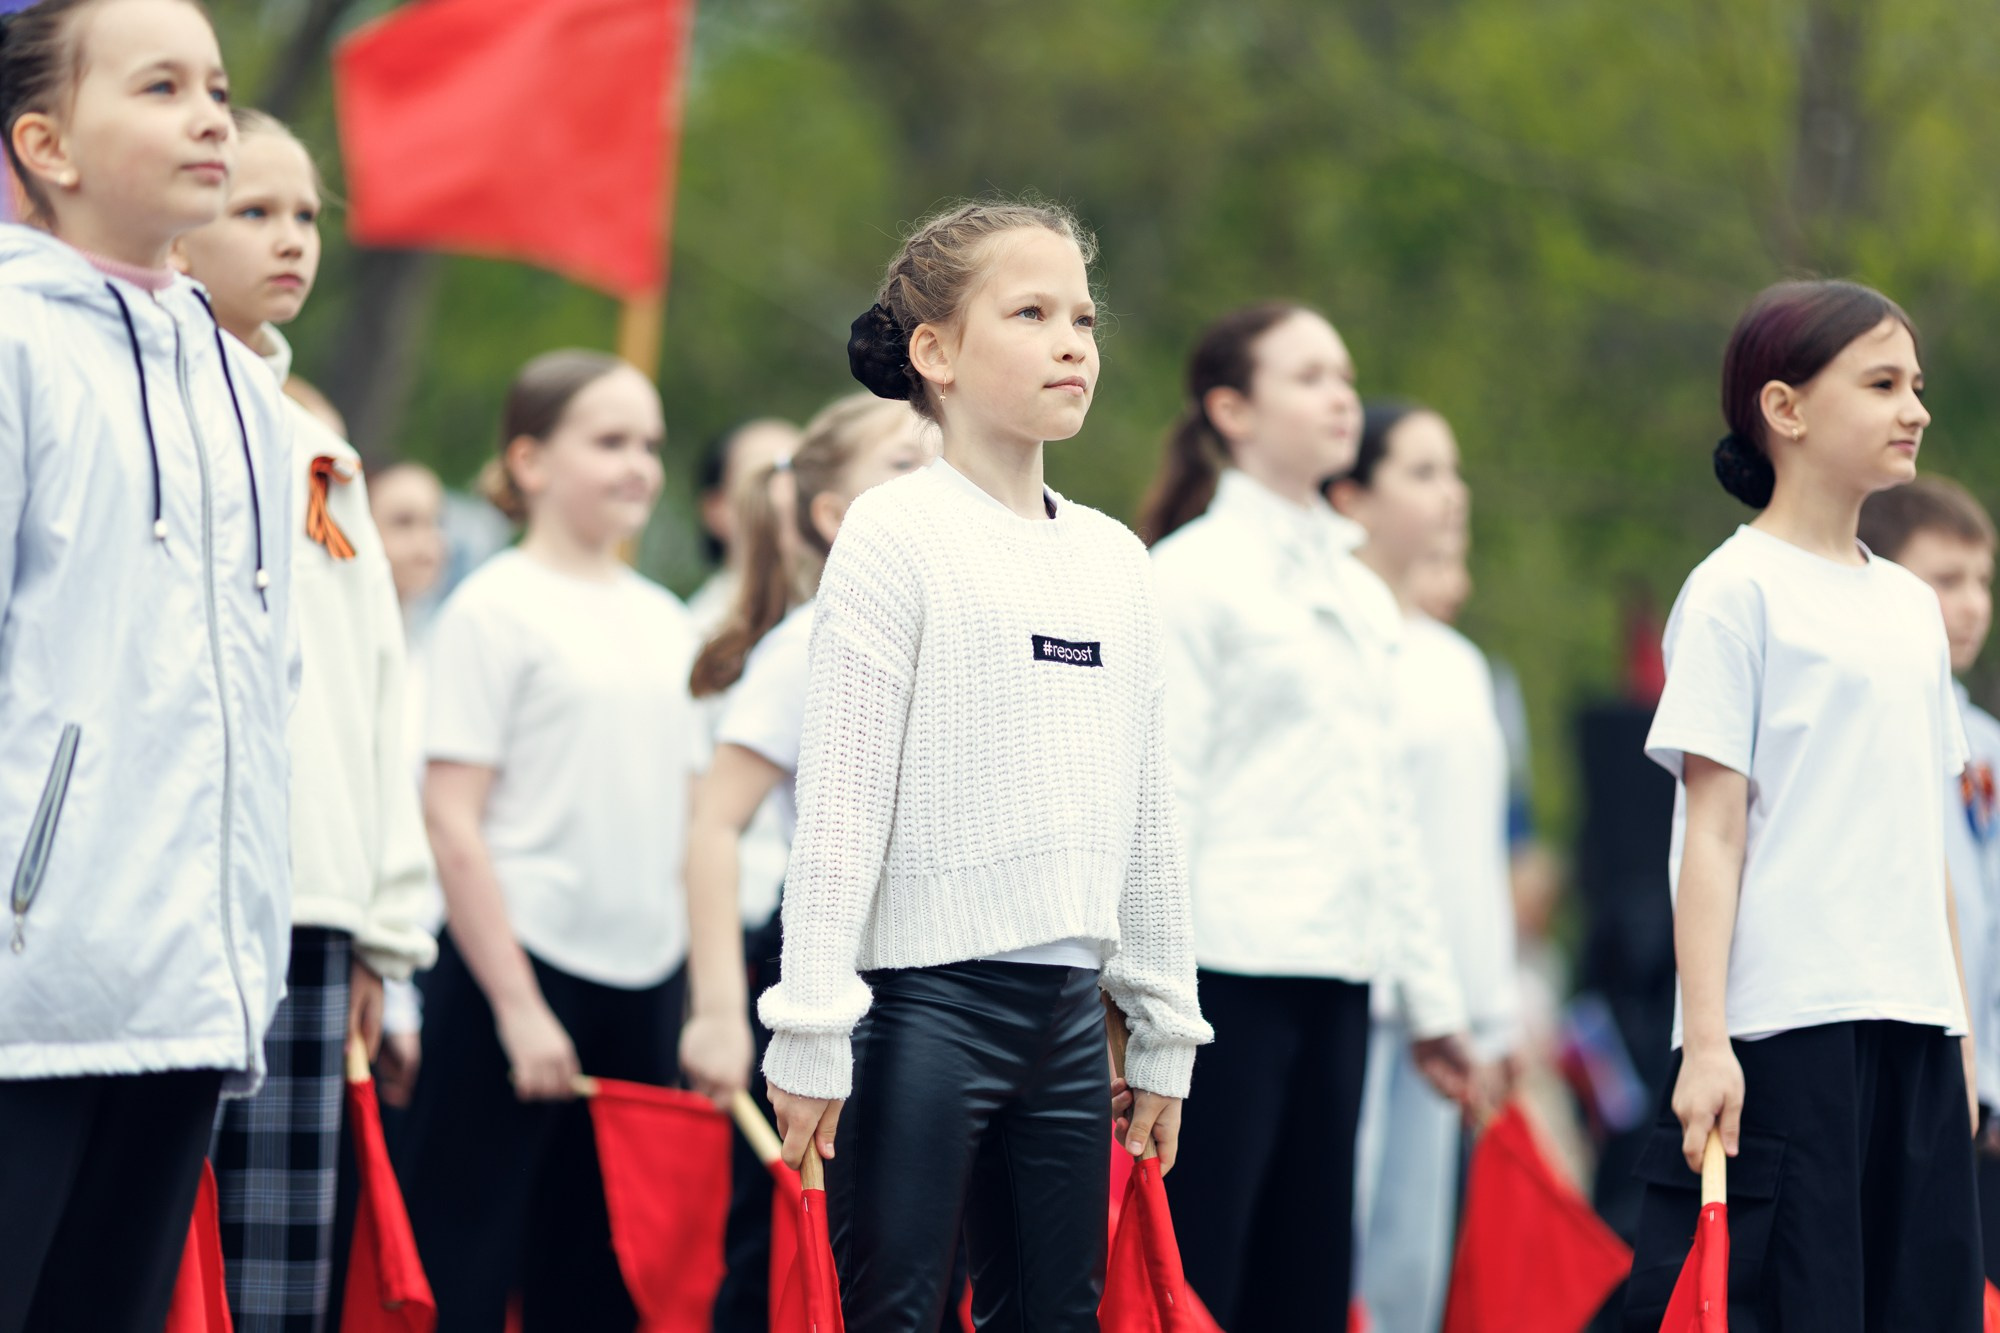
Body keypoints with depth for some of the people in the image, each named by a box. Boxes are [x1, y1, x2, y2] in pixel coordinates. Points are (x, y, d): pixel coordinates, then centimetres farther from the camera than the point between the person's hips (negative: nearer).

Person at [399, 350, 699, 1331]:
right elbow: (452, 822, -10)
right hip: (521, 964, -7)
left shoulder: (664, 623, 14)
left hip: (643, 988, 7)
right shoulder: (498, 608, -6)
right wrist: (518, 1008, -14)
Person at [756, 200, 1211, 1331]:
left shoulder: (1115, 560, 13)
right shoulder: (896, 537, -6)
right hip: (924, 997, -6)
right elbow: (839, 803, -9)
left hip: (1067, 1005, 6)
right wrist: (812, 1028, -14)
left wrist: (1165, 1025, 16)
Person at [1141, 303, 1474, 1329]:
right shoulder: (1191, 574, -3)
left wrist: (1429, 994, 20)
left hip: (1335, 975, 7)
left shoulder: (1359, 594, 19)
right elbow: (1161, 794, -9)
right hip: (1228, 966, -7)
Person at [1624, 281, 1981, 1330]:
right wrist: (1705, 1040, -15)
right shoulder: (1737, 592, -3)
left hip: (1910, 1021, 7)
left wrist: (1958, 1030, 16)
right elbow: (1713, 831, -8)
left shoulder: (1909, 606, 17)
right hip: (1781, 1026, -7)